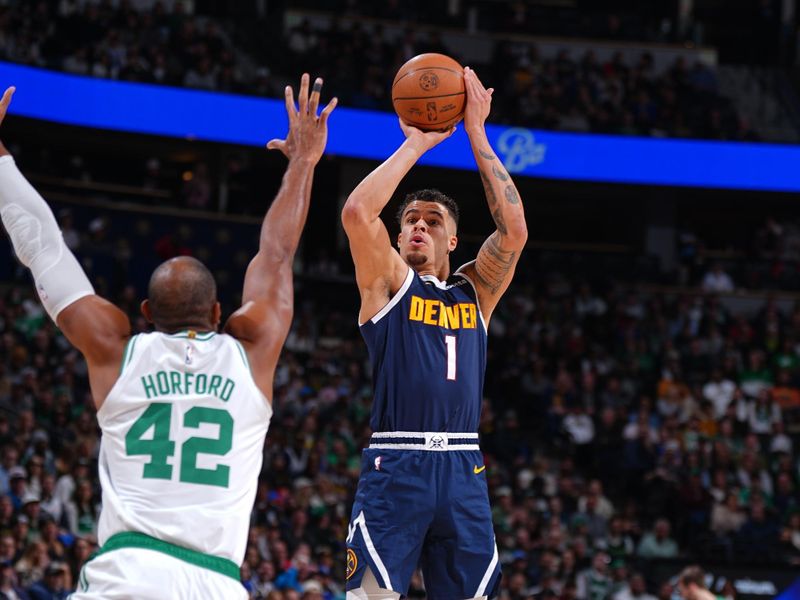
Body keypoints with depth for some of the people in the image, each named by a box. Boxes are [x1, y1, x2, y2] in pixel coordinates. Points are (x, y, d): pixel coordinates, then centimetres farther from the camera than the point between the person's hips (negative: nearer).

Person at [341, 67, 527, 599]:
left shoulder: (475, 291, 18)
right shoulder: (389, 281, 9)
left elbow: (514, 229, 3)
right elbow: (358, 212, -8)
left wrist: (477, 135, 3)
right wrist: (416, 145, -1)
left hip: (462, 471, 4)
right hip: (395, 465, -4)